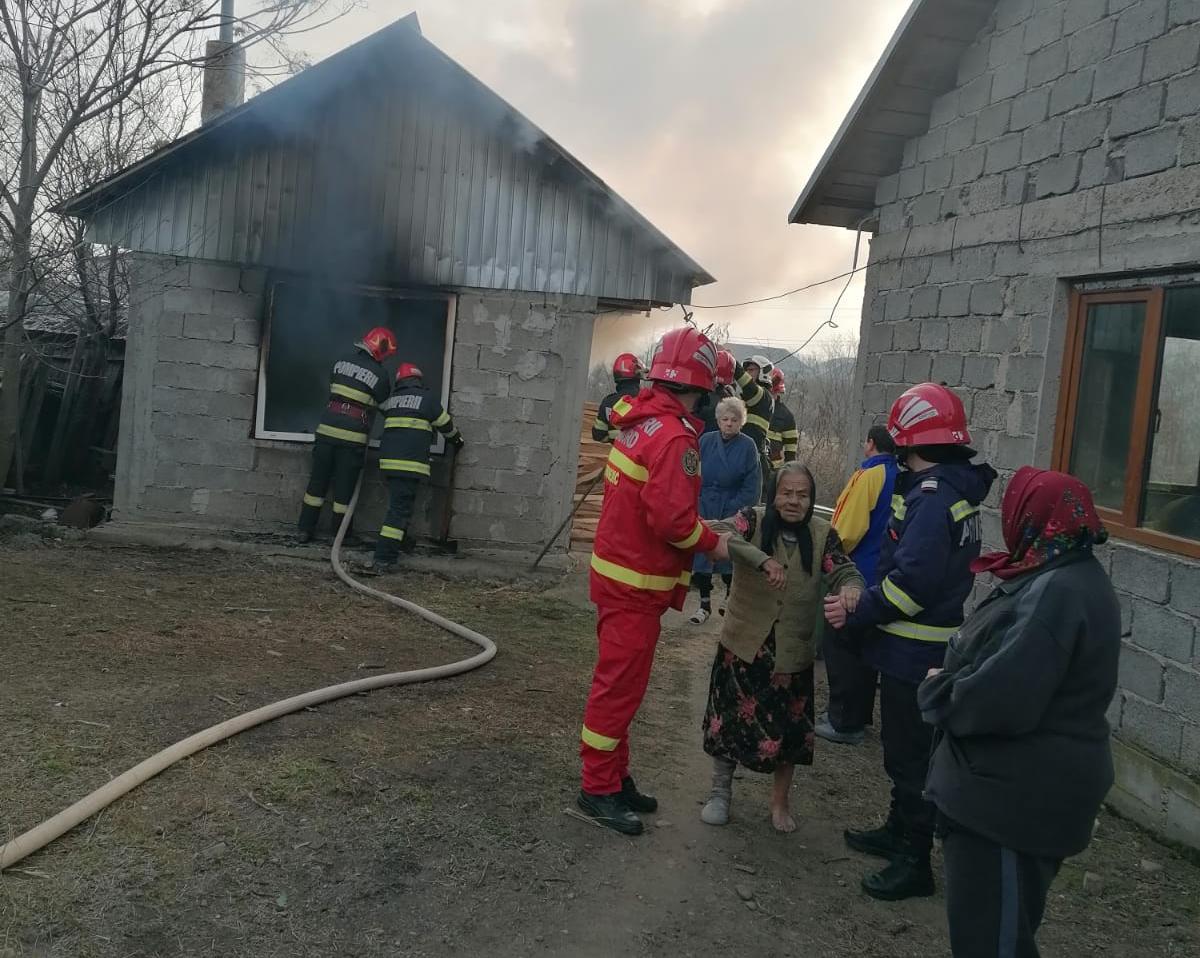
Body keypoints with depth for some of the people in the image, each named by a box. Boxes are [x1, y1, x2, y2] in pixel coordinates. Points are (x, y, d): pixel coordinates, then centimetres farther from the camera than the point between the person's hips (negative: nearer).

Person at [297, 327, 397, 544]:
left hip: (327, 429, 4)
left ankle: (305, 529, 13)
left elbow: (333, 391, 15)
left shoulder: (342, 361, 6)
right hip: (353, 436, -4)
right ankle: (342, 532, 17)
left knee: (318, 481, 9)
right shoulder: (380, 375, -5)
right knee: (344, 485, 5)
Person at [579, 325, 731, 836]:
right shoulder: (674, 437, -22)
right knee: (619, 686, 2)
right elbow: (672, 517, -26)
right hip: (637, 584, -9)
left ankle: (614, 776, 32)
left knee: (619, 681, 19)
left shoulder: (639, 421, 6)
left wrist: (701, 527, 11)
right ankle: (599, 789, 15)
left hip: (616, 568, 9)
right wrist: (712, 543, -9)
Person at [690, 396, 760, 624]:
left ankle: (730, 599, 29)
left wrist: (734, 509, -11)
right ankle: (705, 604, 17)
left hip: (732, 513, -2)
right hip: (703, 509, 2)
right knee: (701, 555, 4)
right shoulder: (705, 441, 0)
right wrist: (696, 503, -7)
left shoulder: (747, 447, -5)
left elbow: (752, 487, -5)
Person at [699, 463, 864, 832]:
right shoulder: (753, 520, -9)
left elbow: (844, 571, -11)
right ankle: (720, 792, 31)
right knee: (731, 720, 8)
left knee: (787, 728, 11)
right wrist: (764, 560, -44)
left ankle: (780, 803, 33)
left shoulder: (822, 535, -1)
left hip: (793, 652, 2)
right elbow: (724, 539, -28)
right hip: (744, 645, -2)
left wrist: (849, 588, -36)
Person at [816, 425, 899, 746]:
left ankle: (844, 722, 8)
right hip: (883, 579, 8)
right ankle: (859, 715, 27)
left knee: (840, 649, 3)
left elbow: (848, 530, -22)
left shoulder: (868, 476, -18)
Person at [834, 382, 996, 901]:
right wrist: (865, 604, 10)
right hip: (924, 645, 10)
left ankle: (914, 862, 14)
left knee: (910, 755, 2)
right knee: (905, 746, 23)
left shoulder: (932, 498, -23)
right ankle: (900, 830, 39)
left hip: (915, 652, -10)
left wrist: (857, 614, -18)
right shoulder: (954, 490, 9)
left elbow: (911, 581, -29)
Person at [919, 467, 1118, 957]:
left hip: (1017, 797, -10)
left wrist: (936, 690, -13)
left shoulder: (1057, 594, -27)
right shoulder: (1066, 577, 7)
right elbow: (1003, 667, 15)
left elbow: (999, 700, -32)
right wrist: (950, 680, -2)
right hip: (1015, 786, 10)